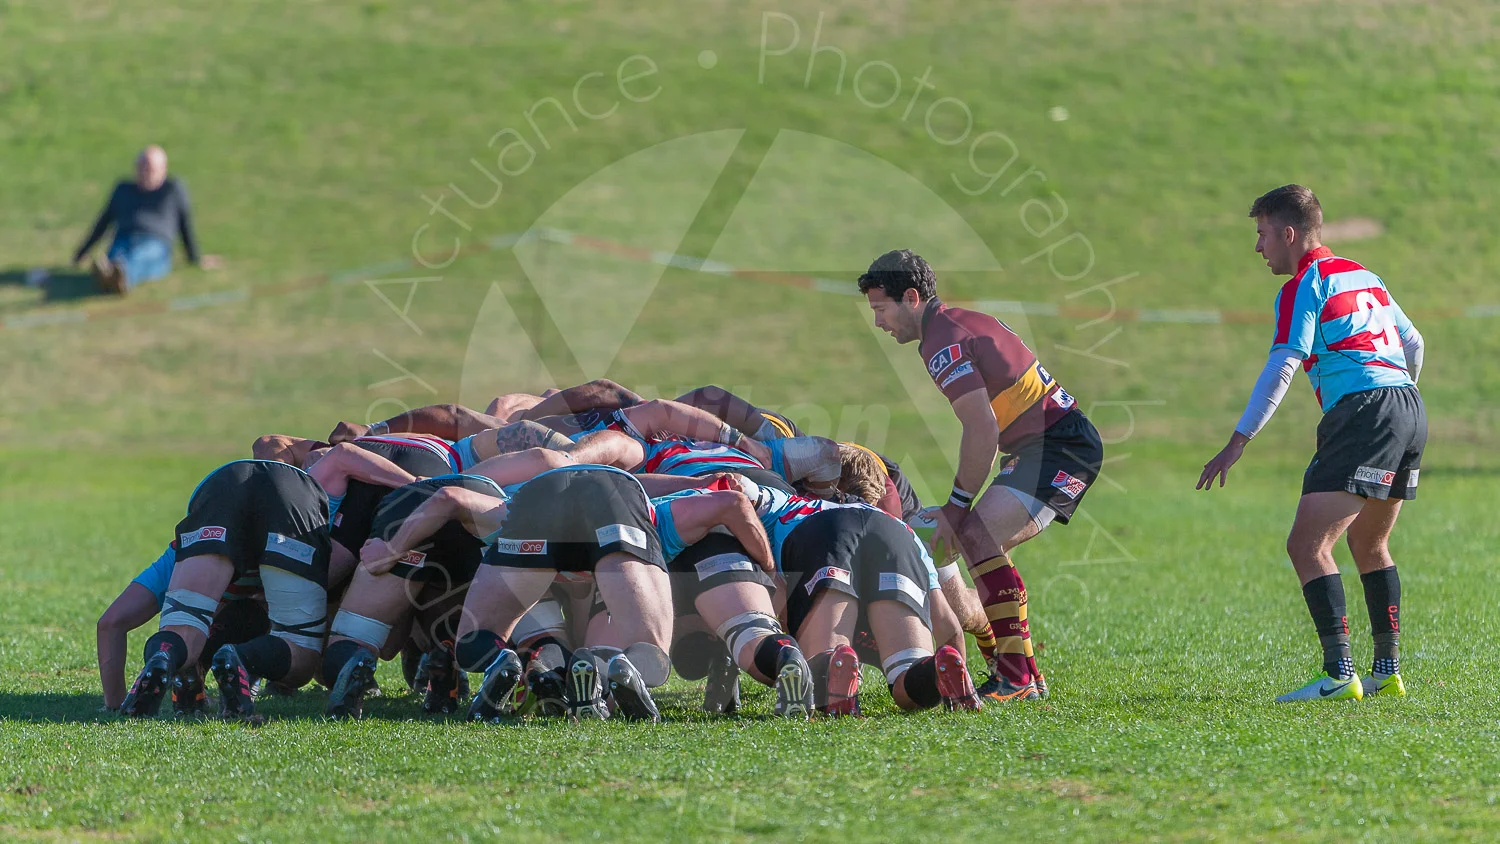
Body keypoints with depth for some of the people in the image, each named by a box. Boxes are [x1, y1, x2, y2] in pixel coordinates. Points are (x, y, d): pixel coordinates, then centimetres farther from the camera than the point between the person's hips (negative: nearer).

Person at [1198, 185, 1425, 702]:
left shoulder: (1304, 287, -3)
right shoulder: (1362, 276, 22)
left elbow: (1280, 369, -13)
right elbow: (1413, 344, 27)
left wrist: (1238, 441, -16)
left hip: (1362, 412, -9)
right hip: (1409, 408, 9)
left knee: (1308, 545, -13)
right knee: (1369, 546, 23)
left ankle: (1339, 674, -22)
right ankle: (1387, 671, 25)